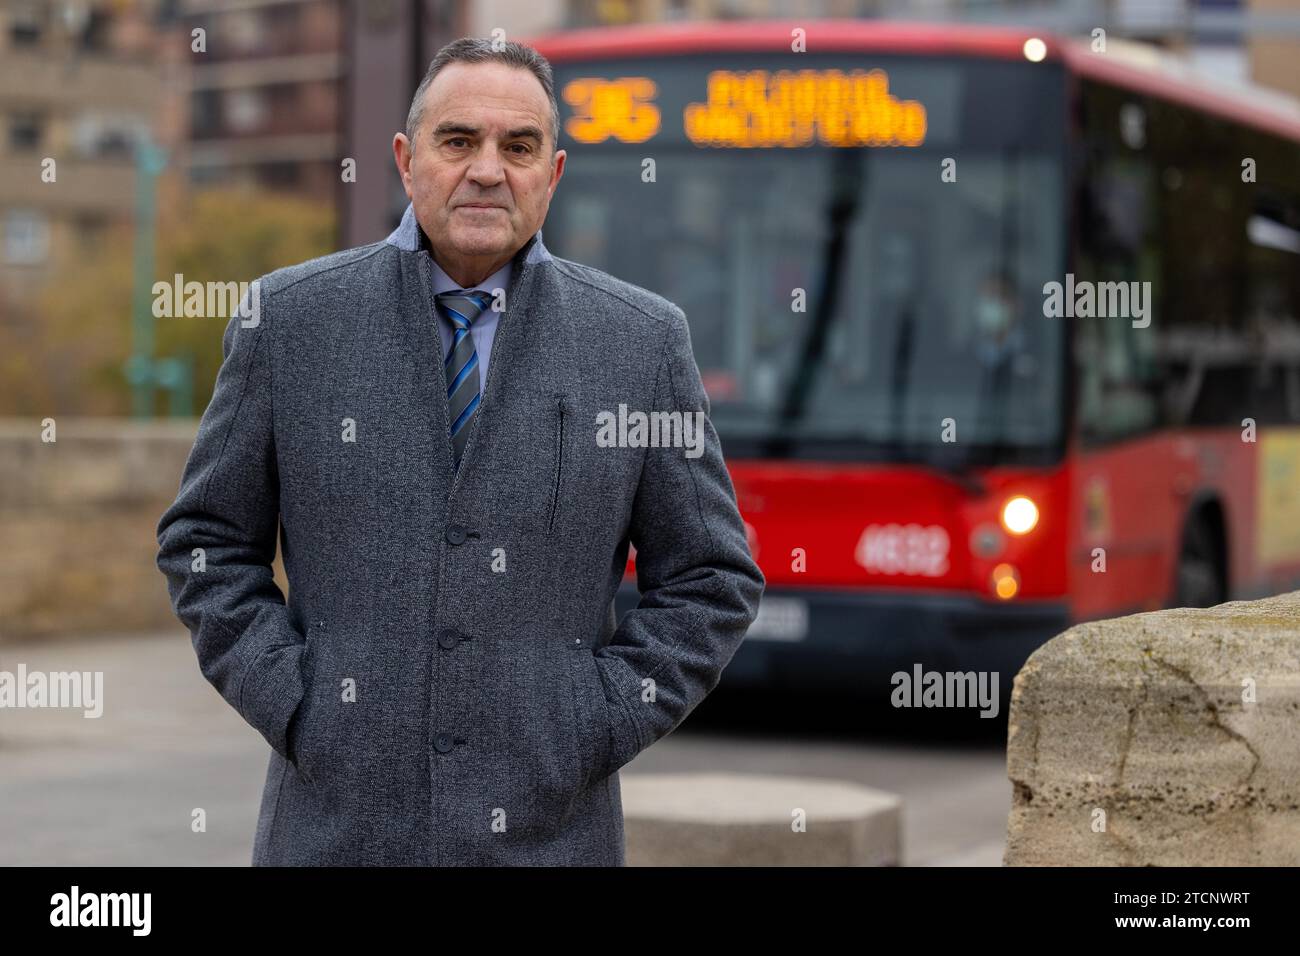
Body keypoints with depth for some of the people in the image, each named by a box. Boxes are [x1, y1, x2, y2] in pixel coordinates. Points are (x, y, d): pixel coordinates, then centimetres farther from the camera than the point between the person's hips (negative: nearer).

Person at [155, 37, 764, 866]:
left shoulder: (643, 342, 2)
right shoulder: (291, 321, 2)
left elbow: (711, 580, 5)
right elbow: (207, 542, 7)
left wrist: (599, 726, -4)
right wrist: (293, 701, -3)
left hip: (548, 829, 0)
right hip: (338, 821, 0)